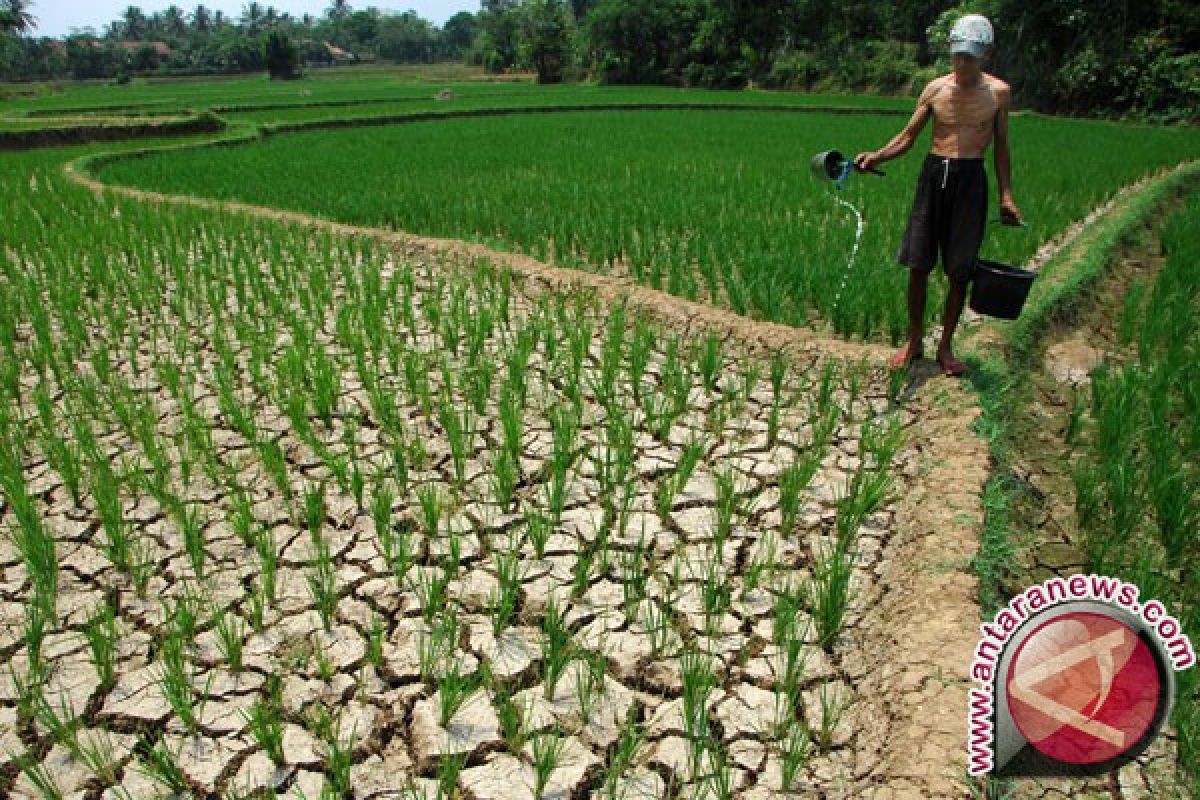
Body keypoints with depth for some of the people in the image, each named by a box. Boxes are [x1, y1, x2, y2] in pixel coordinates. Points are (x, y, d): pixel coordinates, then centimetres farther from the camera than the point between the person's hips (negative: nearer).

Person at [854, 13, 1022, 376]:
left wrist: (1006, 195, 4)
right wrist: (877, 156, -13)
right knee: (918, 264, 0)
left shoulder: (998, 92, 3)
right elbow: (907, 137, 6)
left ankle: (945, 347, 16)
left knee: (960, 271, 2)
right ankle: (914, 342, 15)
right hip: (933, 174, 1)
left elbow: (1001, 146, 9)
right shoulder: (936, 88, 4)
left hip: (970, 179, -1)